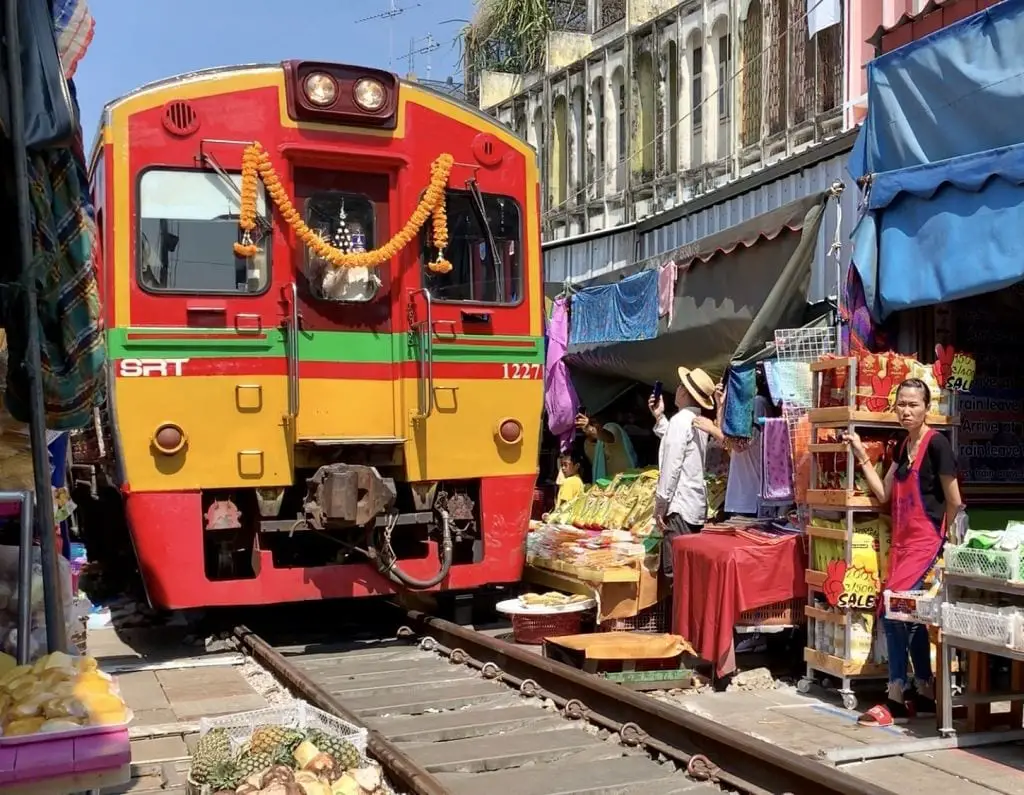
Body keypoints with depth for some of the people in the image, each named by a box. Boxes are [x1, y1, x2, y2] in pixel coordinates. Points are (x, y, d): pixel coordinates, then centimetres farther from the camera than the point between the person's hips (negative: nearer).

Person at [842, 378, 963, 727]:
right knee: (909, 615, 11)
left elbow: (954, 502, -9)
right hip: (902, 540, 8)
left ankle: (897, 698, -4)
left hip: (926, 541, -8)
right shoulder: (902, 445, 10)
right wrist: (861, 455, 6)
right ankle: (924, 695, 21)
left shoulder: (936, 444, -13)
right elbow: (883, 494, 11)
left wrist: (944, 537, 4)